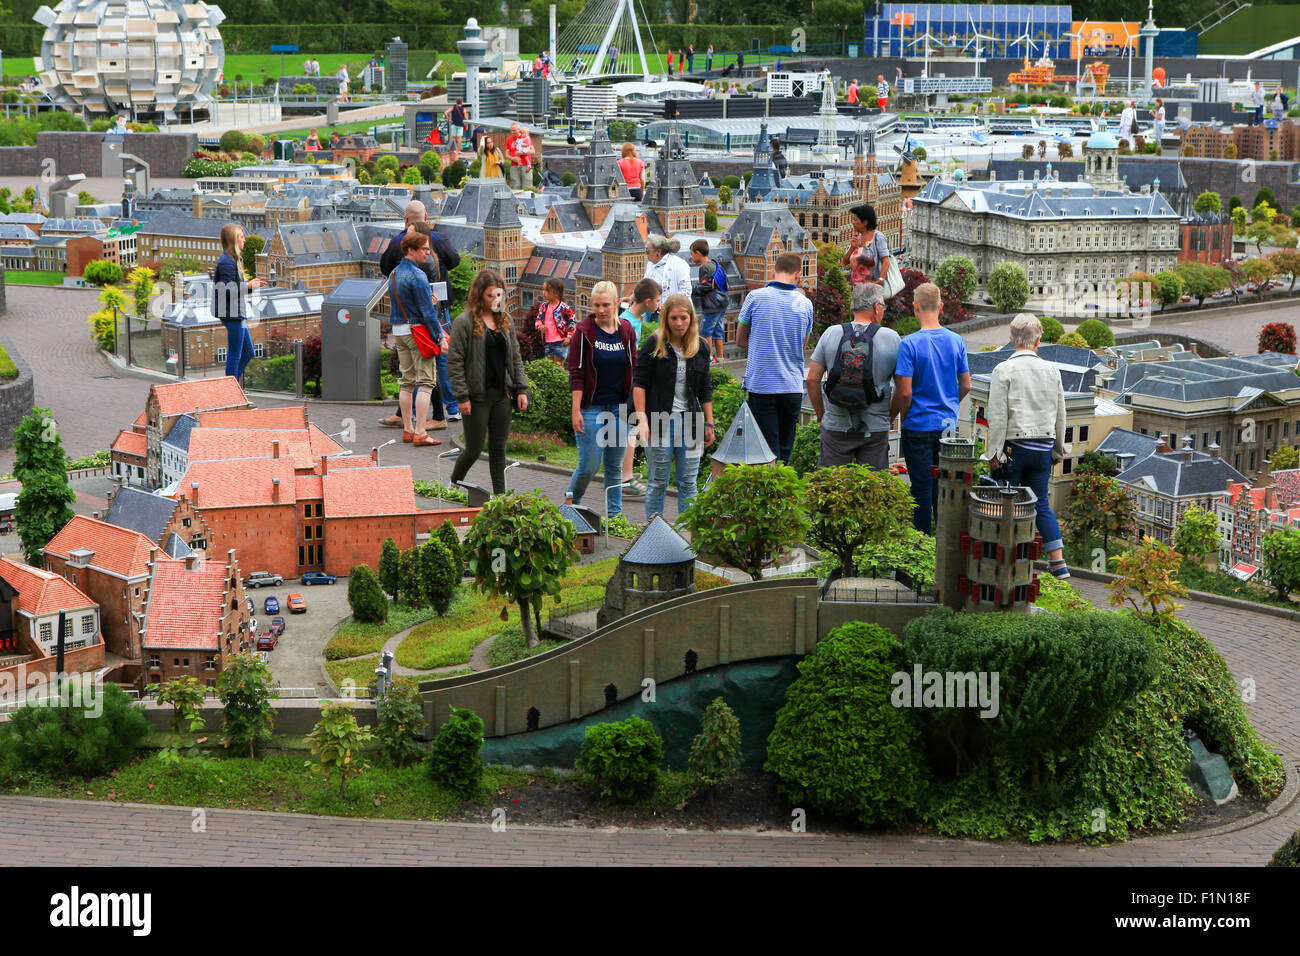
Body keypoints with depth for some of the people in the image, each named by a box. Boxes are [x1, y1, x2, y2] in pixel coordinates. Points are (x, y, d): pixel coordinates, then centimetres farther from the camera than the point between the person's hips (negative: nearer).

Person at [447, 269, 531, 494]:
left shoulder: (505, 320, 10)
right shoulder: (464, 322, -9)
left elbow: (515, 357, 16)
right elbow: (455, 362, -10)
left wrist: (521, 389, 8)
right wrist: (462, 396, -14)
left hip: (503, 394, 5)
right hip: (478, 397, -5)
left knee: (499, 449, 8)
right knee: (474, 450, 0)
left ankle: (500, 495, 13)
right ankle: (453, 486, 24)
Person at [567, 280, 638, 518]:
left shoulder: (626, 331, 5)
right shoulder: (584, 331, -7)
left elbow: (634, 370, 11)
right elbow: (577, 373, -8)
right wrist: (576, 411, -14)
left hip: (619, 408, 4)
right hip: (591, 407, -4)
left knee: (615, 466, 8)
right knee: (589, 465, -6)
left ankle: (615, 514, 14)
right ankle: (570, 504, 16)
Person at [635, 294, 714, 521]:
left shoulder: (701, 347, 8)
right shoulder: (654, 345, -3)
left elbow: (705, 390, 14)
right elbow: (640, 384, -4)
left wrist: (709, 423, 12)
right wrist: (642, 419, -13)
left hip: (689, 423, 3)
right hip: (659, 422, -3)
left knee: (688, 484, 4)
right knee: (658, 482, 3)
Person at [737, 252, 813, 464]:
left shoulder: (756, 297, -4)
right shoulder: (805, 304, 3)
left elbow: (740, 340, 6)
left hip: (761, 384, -3)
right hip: (793, 386, 3)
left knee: (768, 453, -2)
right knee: (785, 451, 10)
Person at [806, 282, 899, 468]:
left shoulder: (831, 334, 0)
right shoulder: (891, 338, -3)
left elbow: (812, 380, 1)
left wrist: (821, 415, 12)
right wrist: (889, 415, 15)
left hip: (836, 427, 1)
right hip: (875, 429, -1)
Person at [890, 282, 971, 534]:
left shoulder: (910, 344, -15)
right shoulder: (957, 341, 0)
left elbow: (904, 392, -17)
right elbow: (965, 386, 7)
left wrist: (891, 417, -1)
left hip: (919, 426, -5)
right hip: (949, 424, 5)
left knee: (921, 486, 3)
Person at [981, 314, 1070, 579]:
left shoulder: (1004, 371, -10)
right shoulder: (1052, 371, 5)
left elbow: (998, 417, -12)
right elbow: (1060, 415, 12)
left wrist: (994, 453, -7)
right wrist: (1058, 449, 23)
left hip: (1013, 446, -4)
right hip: (1043, 447, 4)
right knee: (1041, 504, 11)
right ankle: (1058, 562, 6)